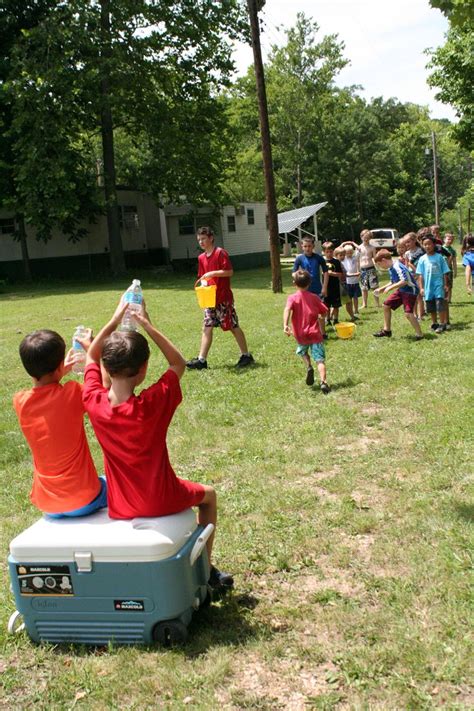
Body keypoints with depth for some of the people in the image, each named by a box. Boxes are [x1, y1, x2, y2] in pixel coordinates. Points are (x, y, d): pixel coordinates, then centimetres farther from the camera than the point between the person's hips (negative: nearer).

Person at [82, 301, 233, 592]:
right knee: (208, 494, 27)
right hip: (161, 502, -3)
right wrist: (147, 325, -9)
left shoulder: (94, 403, -17)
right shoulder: (153, 403, -27)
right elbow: (179, 363, -8)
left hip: (120, 507, 4)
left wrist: (115, 319, 2)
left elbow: (91, 357, 3)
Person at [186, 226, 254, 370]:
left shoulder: (220, 253, -10)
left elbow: (230, 272, -17)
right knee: (207, 328, 3)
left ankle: (246, 356, 11)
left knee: (233, 327, 0)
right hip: (210, 298, 7)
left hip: (223, 298, -7)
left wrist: (212, 273, -22)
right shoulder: (201, 258, 12)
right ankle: (201, 360, 4)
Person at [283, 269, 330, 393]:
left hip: (300, 335, 0)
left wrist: (285, 325, -32)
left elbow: (287, 309, -22)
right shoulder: (314, 297, 4)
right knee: (320, 359, -4)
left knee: (302, 351, 29)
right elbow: (324, 312, 7)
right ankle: (323, 382, -21)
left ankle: (309, 367, 4)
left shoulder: (292, 298, -2)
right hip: (315, 333, 0)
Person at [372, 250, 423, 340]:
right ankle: (387, 330, 25)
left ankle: (419, 334, -8)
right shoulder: (390, 269, 6)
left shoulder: (398, 267, -25)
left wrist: (390, 288, -29)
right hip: (401, 290, 11)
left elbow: (404, 281, -33)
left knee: (408, 313, -23)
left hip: (410, 291, -11)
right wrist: (382, 288, 13)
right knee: (386, 305, 14)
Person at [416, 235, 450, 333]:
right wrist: (421, 288, -1)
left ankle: (442, 324, -1)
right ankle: (434, 323, 25)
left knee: (440, 306, -9)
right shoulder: (422, 259, 3)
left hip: (439, 285, -2)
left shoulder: (439, 257, -1)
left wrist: (445, 285, 0)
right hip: (428, 287, 3)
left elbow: (445, 273, 2)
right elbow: (420, 275, 3)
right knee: (431, 308, 11)